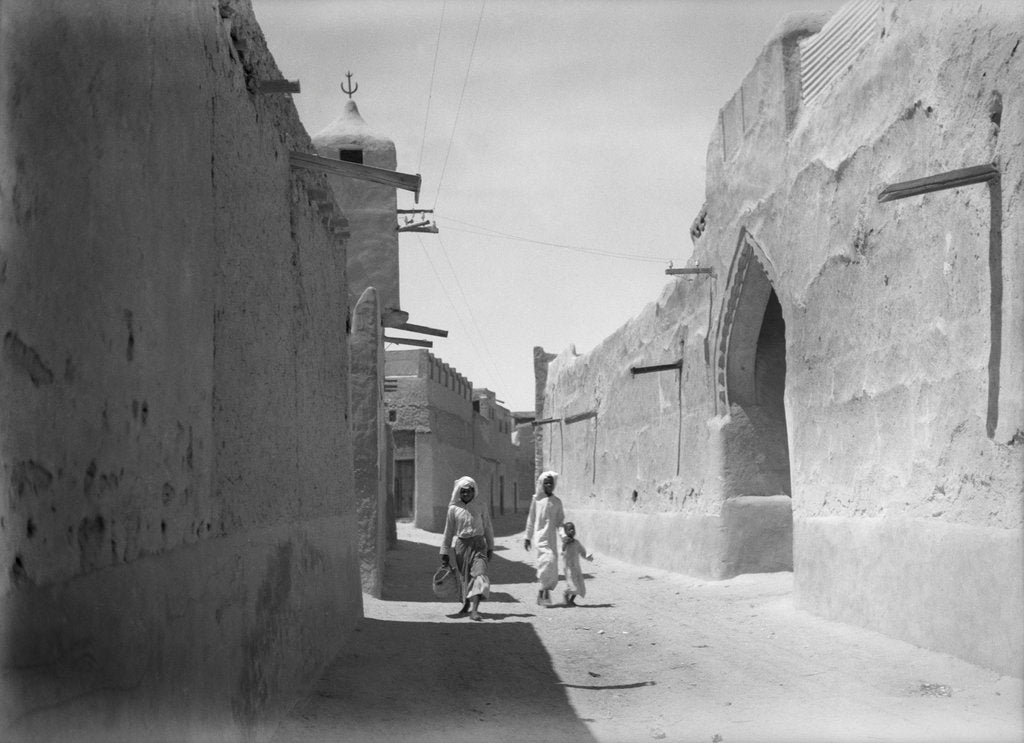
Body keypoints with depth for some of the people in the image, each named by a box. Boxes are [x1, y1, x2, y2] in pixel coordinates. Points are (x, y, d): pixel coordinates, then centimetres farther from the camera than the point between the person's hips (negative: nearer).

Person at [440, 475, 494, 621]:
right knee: (463, 576, 11)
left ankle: (474, 609, -24)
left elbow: (488, 529, 8)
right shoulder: (454, 509, 0)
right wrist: (444, 552, 7)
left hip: (478, 545, -1)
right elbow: (448, 531, 6)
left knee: (479, 574, -18)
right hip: (461, 545, 1)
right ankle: (466, 605, 34)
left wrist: (490, 548, 11)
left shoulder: (481, 507, 0)